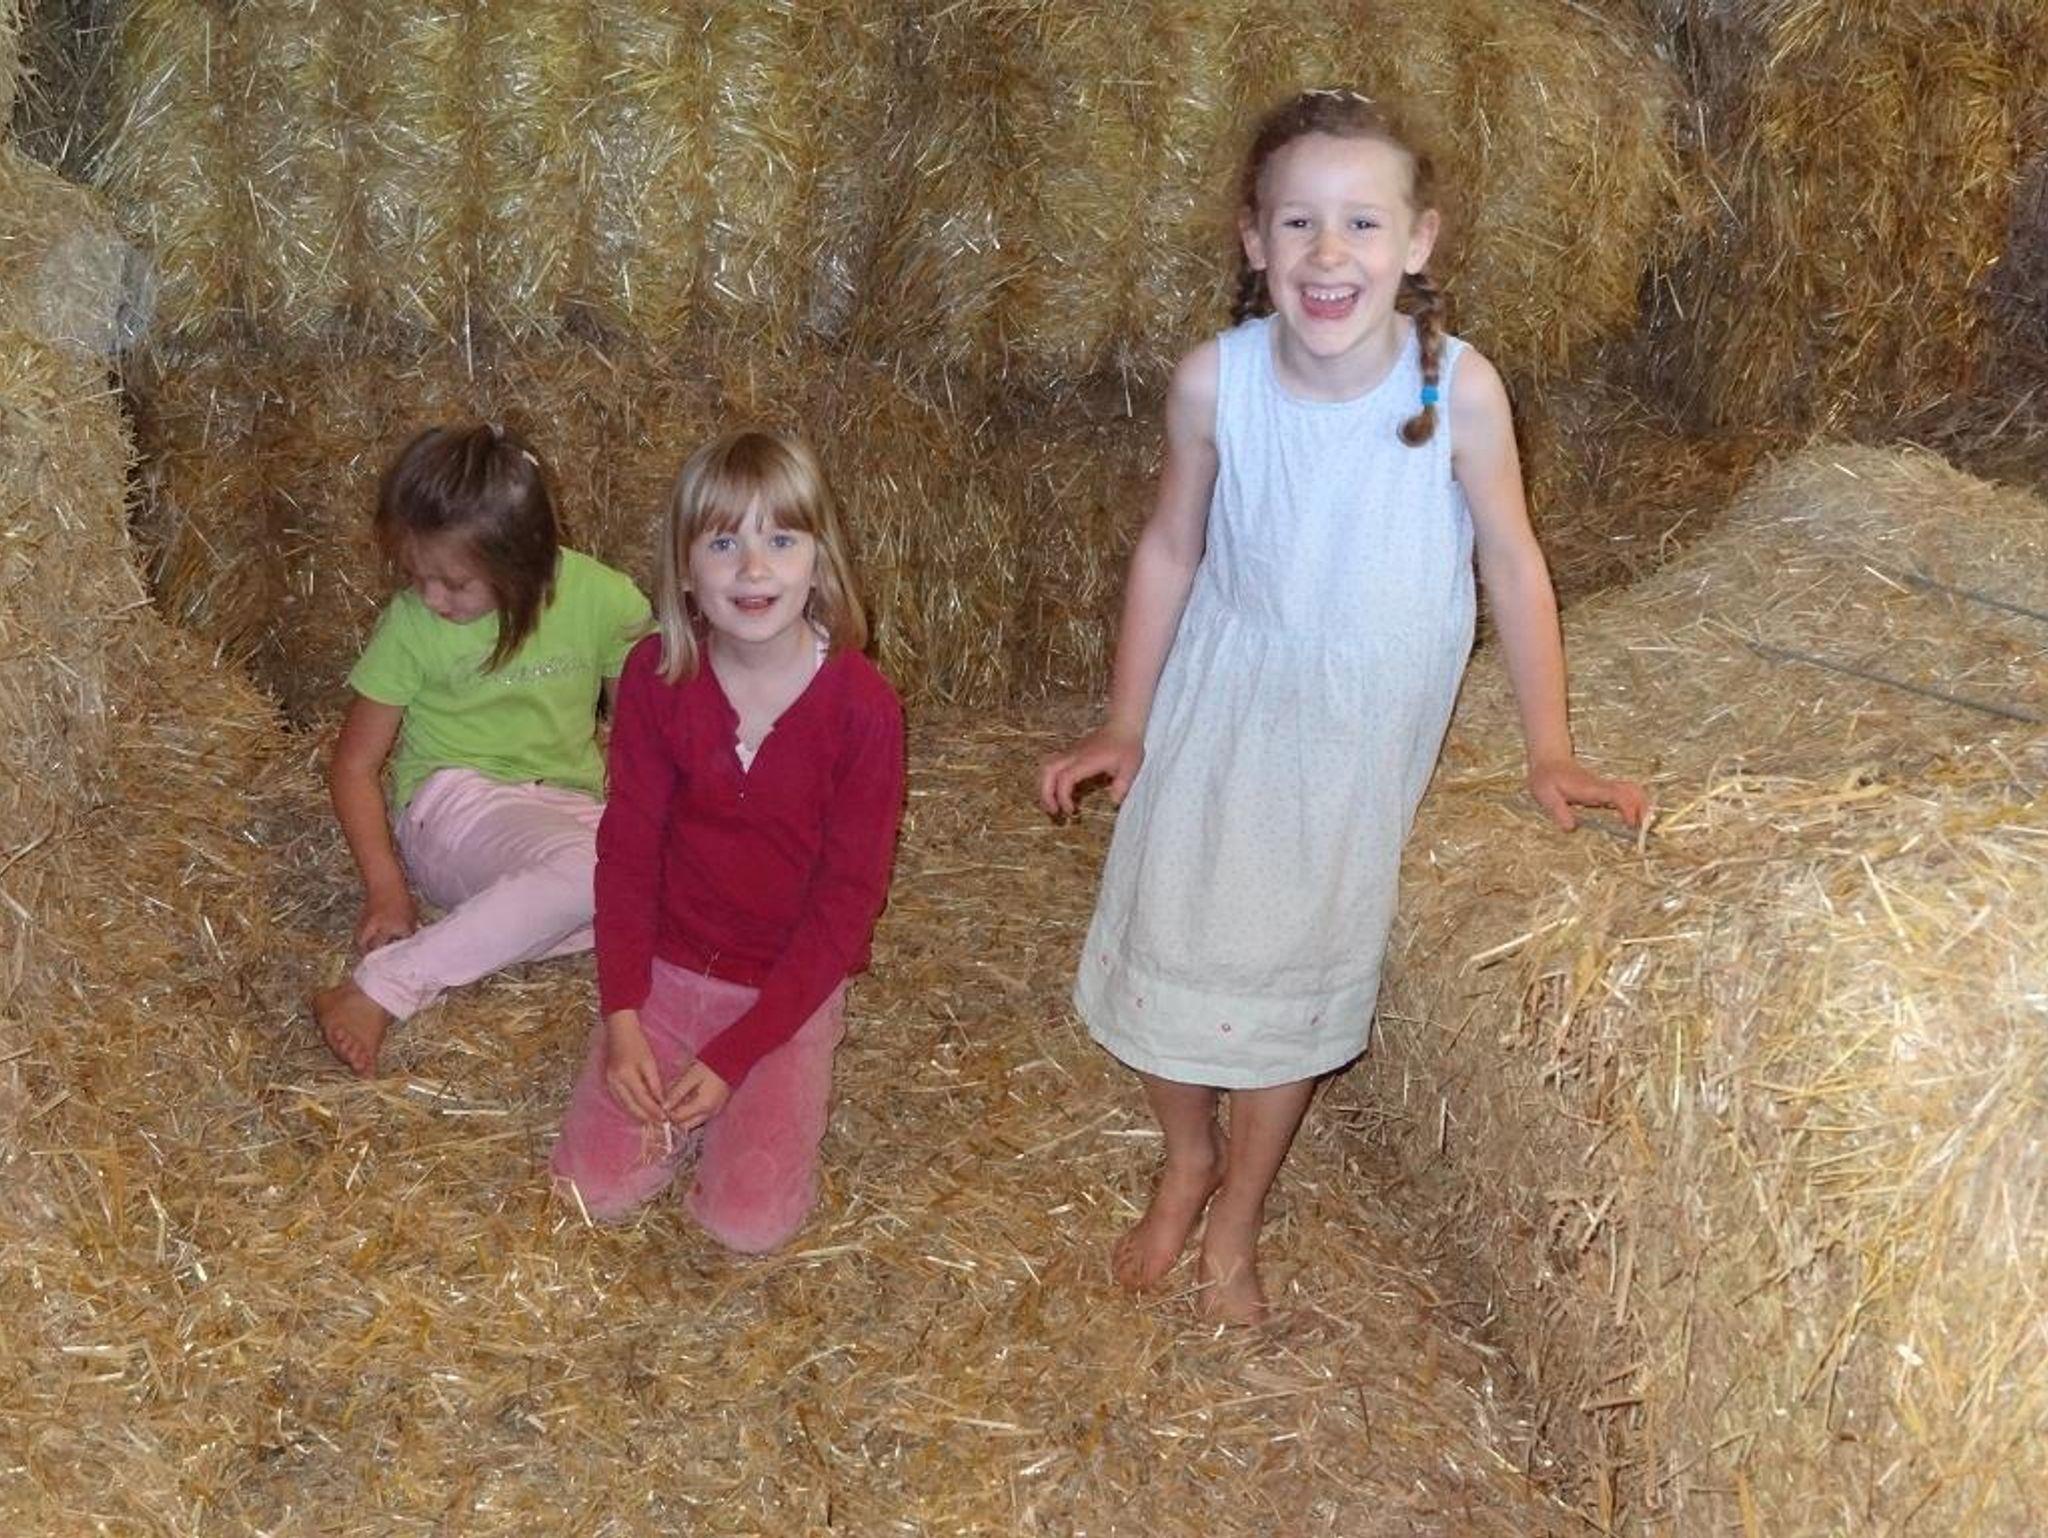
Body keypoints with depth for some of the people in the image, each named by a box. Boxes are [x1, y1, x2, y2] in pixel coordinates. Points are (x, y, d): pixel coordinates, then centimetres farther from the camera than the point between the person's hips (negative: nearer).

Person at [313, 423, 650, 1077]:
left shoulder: (602, 600, -5)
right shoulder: (411, 624, -6)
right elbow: (354, 764, 0)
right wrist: (385, 885, -12)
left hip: (569, 804, 4)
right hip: (453, 800, -4)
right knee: (589, 867, -36)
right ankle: (379, 990, -32)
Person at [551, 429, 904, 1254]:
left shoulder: (862, 706, -19)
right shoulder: (657, 676, -10)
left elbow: (847, 900, -14)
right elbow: (627, 848, -3)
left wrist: (734, 1055, -16)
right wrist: (621, 1015, -13)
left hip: (791, 987, -2)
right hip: (668, 967, 2)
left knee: (749, 1219, -14)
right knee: (593, 1187, -8)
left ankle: (744, 1088, 15)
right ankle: (688, 1091, 19)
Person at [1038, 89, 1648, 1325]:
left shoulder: (1460, 387, -23)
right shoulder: (1215, 381, -18)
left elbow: (1513, 562, -10)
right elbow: (1172, 547, -3)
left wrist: (1550, 749, -8)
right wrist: (1125, 724, 2)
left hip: (1364, 720, -1)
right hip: (1222, 693, 1)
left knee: (1302, 958, 11)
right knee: (1167, 934, 11)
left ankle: (1237, 1221, 33)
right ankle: (1189, 1156, 41)